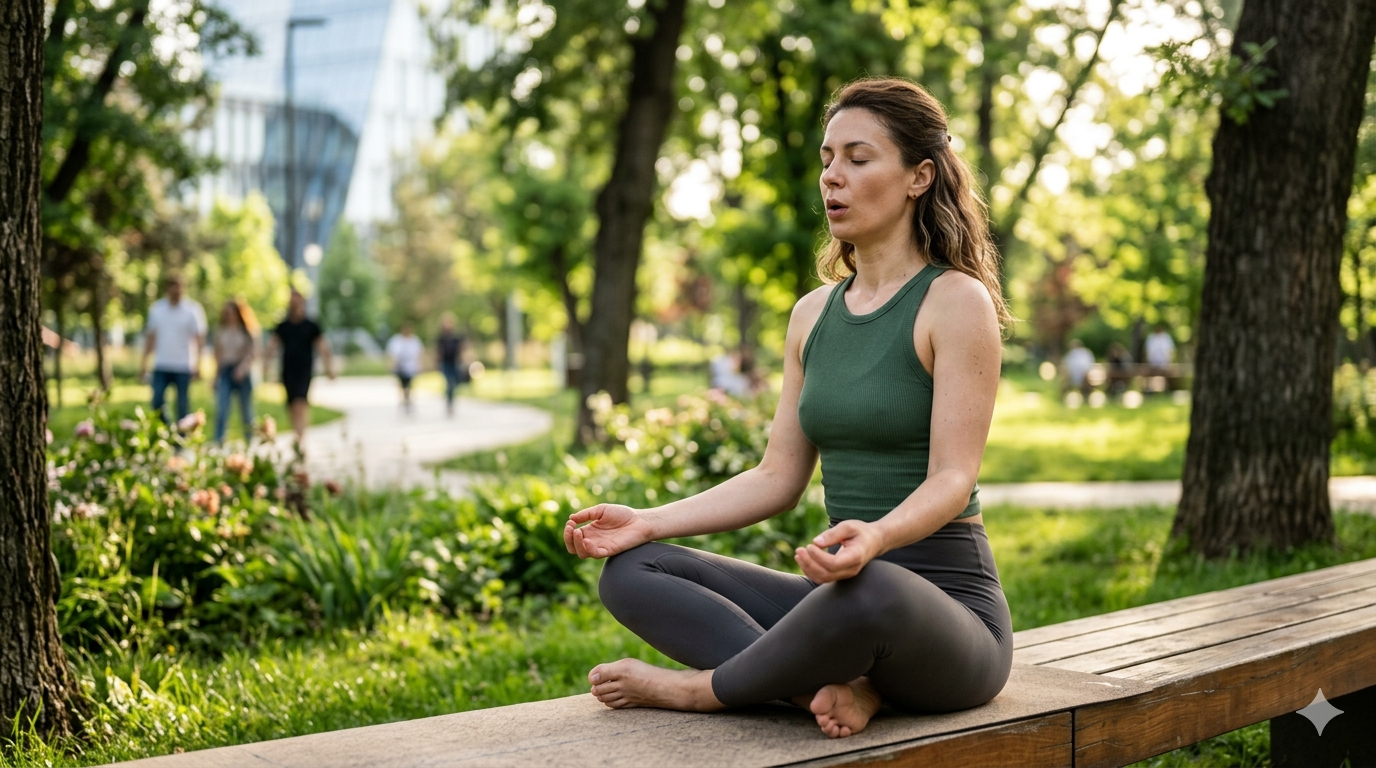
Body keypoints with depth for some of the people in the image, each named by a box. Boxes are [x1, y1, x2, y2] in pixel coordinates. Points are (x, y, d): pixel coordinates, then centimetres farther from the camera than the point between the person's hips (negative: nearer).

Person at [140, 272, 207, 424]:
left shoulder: (192, 310, -3)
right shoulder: (156, 309, 7)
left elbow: (199, 339, -6)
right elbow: (150, 337, 12)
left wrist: (198, 365, -13)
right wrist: (144, 363, 9)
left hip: (184, 367, -3)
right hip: (161, 366, 3)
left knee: (183, 406, 2)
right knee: (157, 403, -5)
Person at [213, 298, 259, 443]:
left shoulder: (248, 332, 0)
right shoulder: (221, 331, 9)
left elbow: (251, 352, -7)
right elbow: (218, 353, 15)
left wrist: (242, 368, -22)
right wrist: (217, 374, 14)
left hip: (242, 373, -2)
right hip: (225, 371, 2)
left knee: (246, 410, 7)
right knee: (221, 409, -12)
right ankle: (218, 441, -17)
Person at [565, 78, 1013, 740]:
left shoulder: (956, 302, -8)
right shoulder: (813, 315, 13)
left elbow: (952, 479, -16)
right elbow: (778, 476, 12)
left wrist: (875, 538, -37)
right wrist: (650, 522, 0)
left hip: (949, 603, -7)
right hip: (845, 597, 7)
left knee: (869, 592, -42)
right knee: (631, 571, -8)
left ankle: (698, 688, -16)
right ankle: (827, 684, -25)